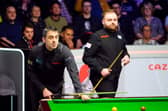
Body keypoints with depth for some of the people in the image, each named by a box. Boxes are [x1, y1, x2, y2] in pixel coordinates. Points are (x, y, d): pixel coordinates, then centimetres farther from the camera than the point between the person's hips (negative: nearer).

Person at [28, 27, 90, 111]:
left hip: (56, 89, -2)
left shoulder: (64, 52, -27)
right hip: (38, 87, 2)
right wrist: (43, 89, -17)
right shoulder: (35, 51, -19)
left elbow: (73, 72, -37)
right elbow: (31, 72, -8)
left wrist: (80, 93, -49)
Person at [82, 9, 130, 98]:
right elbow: (87, 57, -10)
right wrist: (100, 69, -18)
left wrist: (126, 56, 6)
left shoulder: (119, 35, 13)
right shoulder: (97, 36, -8)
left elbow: (124, 50, 30)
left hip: (115, 76, 7)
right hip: (101, 77, -7)